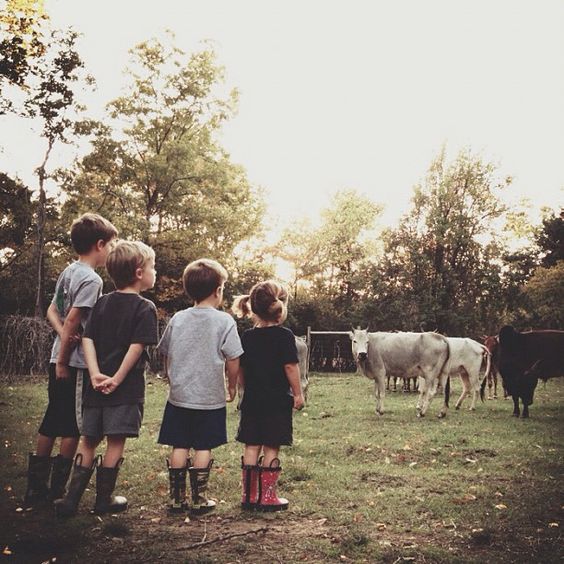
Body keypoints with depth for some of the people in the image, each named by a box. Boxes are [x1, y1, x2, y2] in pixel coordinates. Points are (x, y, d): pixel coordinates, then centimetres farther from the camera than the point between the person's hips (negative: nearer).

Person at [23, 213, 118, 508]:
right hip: (76, 364, -9)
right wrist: (63, 361, -14)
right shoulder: (91, 279, -17)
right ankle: (57, 491, 11)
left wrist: (64, 334, -5)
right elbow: (73, 320, -22)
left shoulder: (68, 272, 11)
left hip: (61, 360, 9)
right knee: (73, 428, 3)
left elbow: (52, 311, 14)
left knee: (52, 422, 15)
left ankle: (36, 487, 23)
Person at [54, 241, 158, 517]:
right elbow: (137, 347, -16)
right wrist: (117, 379, -11)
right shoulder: (145, 308, -8)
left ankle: (72, 499, 14)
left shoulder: (102, 303, 10)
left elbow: (87, 339, 2)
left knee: (88, 440, 14)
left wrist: (95, 373, -6)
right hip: (127, 388, -5)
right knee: (115, 442, 4)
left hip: (98, 384, 6)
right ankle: (104, 500, 13)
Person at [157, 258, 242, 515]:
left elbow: (166, 356, 9)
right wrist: (232, 387, 8)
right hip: (210, 398, -3)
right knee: (203, 448, 5)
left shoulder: (178, 319, 3)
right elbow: (232, 361, -8)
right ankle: (198, 499, 12)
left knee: (179, 446, 9)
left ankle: (177, 498, 15)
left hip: (179, 397, 3)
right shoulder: (224, 321, -9)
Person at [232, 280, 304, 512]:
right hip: (278, 400, -5)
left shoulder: (246, 337, 4)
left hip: (252, 399, 5)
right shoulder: (284, 336, -10)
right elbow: (290, 366, -12)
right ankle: (268, 497, 8)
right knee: (271, 448, 2)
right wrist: (298, 393, -3)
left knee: (251, 446, 10)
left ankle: (249, 495, 15)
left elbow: (240, 369, 8)